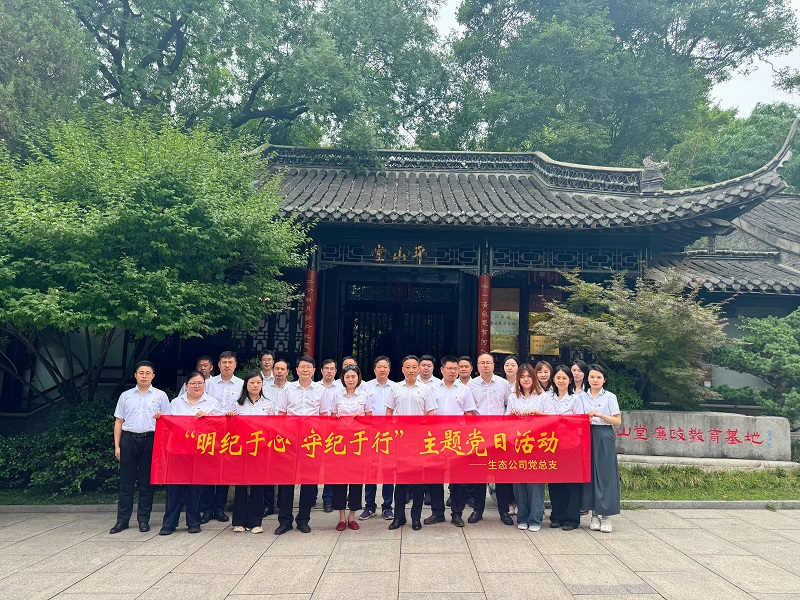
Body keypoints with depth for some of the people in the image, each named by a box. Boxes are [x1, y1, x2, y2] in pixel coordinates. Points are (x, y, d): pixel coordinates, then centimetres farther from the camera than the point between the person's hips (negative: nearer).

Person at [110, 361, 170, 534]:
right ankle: (122, 519, 10)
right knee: (126, 481, 3)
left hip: (150, 440, -1)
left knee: (147, 481, 2)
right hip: (128, 440, 1)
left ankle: (143, 519, 10)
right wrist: (117, 446, 6)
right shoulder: (125, 396, 13)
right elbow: (118, 422, 12)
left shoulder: (160, 396, 9)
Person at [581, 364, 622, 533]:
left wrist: (599, 415, -13)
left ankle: (606, 516, 2)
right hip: (588, 437, 3)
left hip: (605, 438, -2)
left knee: (605, 474, -4)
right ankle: (594, 514, 10)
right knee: (589, 473, 1)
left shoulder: (610, 397, 3)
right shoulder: (583, 397, 10)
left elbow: (617, 421, -2)